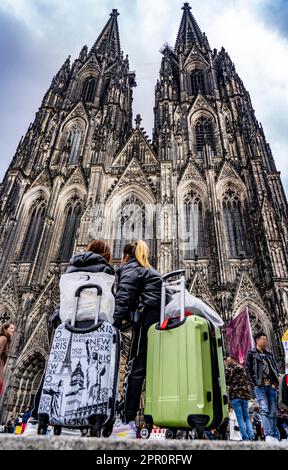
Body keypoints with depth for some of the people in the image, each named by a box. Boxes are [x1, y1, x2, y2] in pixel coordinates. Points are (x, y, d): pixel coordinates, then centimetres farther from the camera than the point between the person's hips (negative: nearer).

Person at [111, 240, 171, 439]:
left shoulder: (130, 268, 9)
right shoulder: (152, 271, 33)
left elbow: (123, 297, -7)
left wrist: (116, 321, -14)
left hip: (148, 318, -8)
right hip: (164, 319, 8)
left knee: (135, 368, -7)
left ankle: (127, 422, -7)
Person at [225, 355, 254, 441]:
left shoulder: (228, 369, -3)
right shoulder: (242, 369, 17)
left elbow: (226, 381, -5)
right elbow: (247, 382, 19)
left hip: (235, 395, -6)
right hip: (245, 394, 6)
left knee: (240, 418, -2)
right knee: (246, 417, 11)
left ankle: (245, 438, -5)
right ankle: (251, 436, 3)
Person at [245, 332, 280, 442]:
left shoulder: (270, 355, 23)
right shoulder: (251, 353, 7)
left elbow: (276, 369, 21)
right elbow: (248, 369, 1)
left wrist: (276, 382, 6)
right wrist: (254, 383, -7)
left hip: (271, 386, 4)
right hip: (260, 386, -4)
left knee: (273, 411, 2)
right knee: (264, 410, -14)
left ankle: (275, 436, 8)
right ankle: (268, 435, -15)